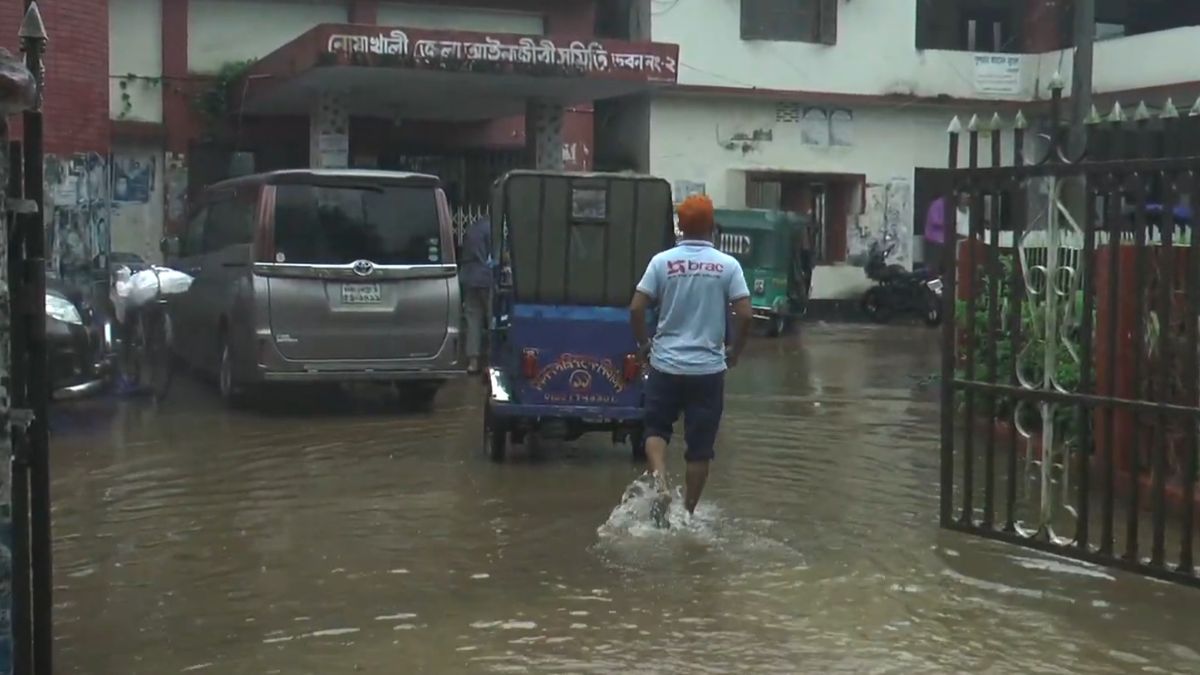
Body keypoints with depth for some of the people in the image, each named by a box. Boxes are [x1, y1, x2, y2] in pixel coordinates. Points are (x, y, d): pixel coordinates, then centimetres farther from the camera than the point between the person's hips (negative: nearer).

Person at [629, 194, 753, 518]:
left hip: (666, 364, 0)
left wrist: (644, 342, 9)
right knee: (700, 444, 10)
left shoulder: (663, 261, -3)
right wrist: (735, 351, 7)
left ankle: (660, 484, -8)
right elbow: (745, 315, -9)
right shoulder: (727, 265, -4)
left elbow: (636, 308, -7)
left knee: (657, 428, 16)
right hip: (709, 368, 0)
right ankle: (688, 512, 15)